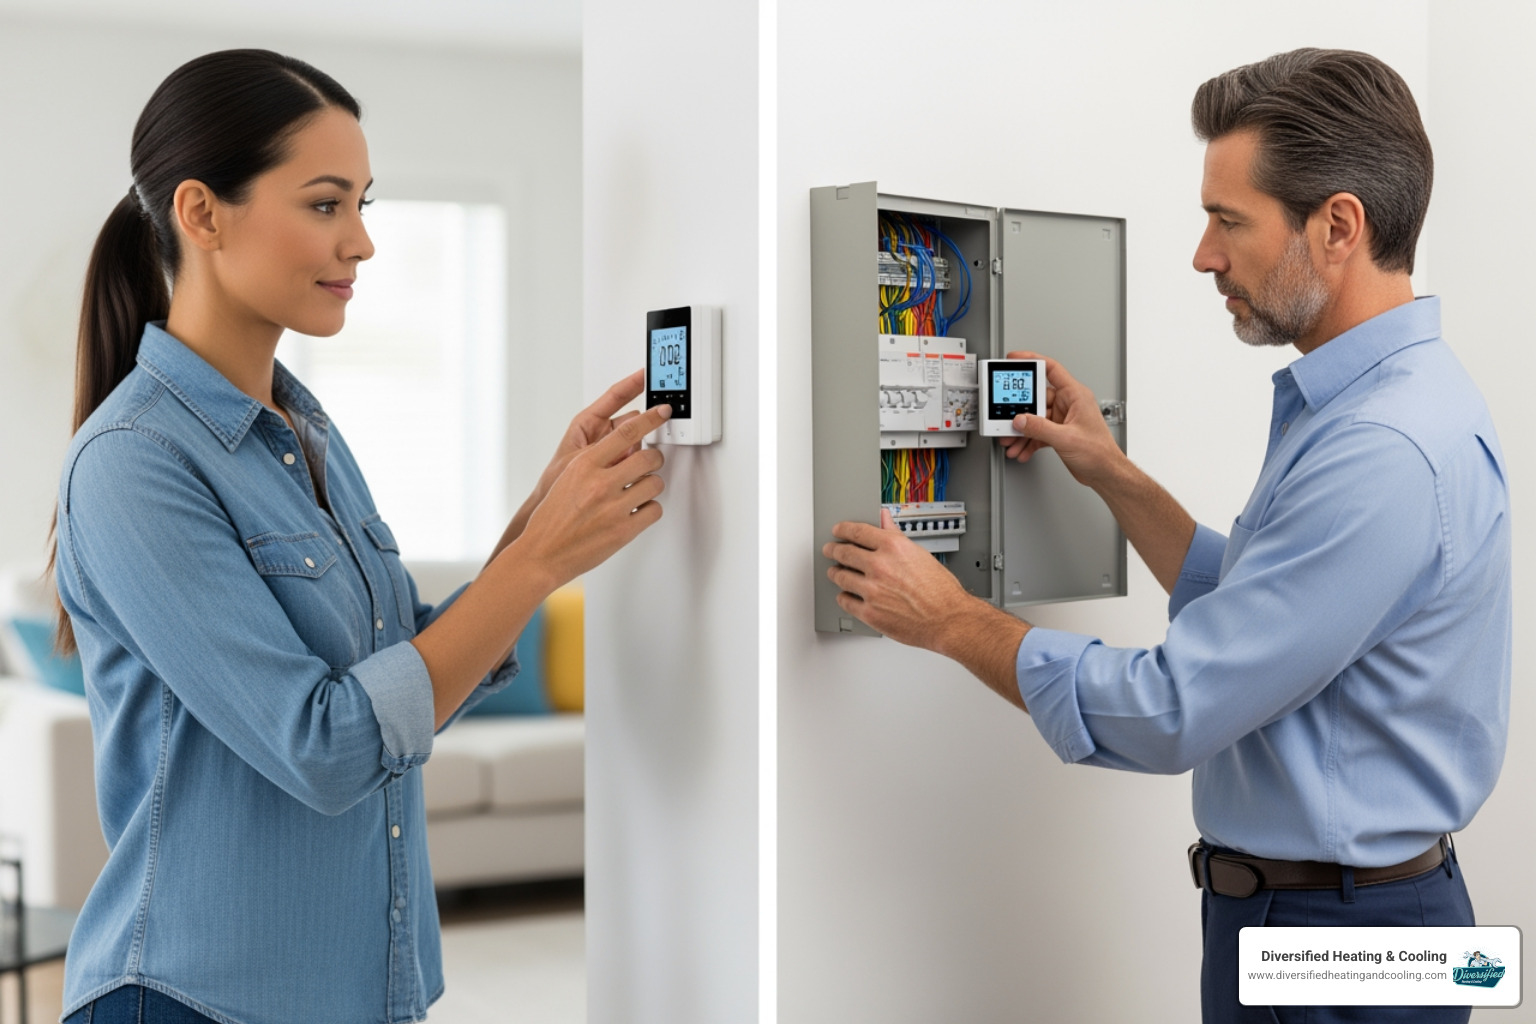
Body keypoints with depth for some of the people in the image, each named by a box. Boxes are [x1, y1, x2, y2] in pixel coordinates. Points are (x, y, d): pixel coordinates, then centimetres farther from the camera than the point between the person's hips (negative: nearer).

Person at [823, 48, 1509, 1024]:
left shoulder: (1387, 451, -27)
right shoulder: (1374, 399, 9)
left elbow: (1170, 713, -25)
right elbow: (1243, 609, 15)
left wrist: (952, 620, -14)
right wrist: (1113, 475, 10)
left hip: (1332, 939, -10)